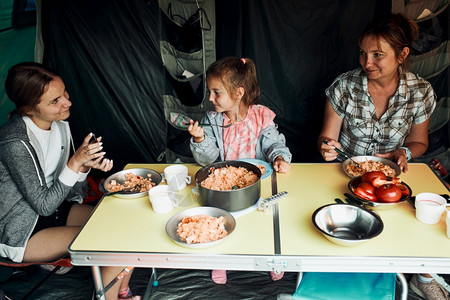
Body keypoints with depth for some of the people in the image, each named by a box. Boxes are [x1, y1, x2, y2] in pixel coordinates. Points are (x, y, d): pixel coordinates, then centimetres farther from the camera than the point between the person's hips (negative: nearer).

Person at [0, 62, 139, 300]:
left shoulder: (60, 125, -3)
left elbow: (67, 190, 4)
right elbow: (44, 205, -22)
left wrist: (86, 166, -16)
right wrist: (75, 162, -27)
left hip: (58, 209, 7)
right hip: (21, 234, -7)